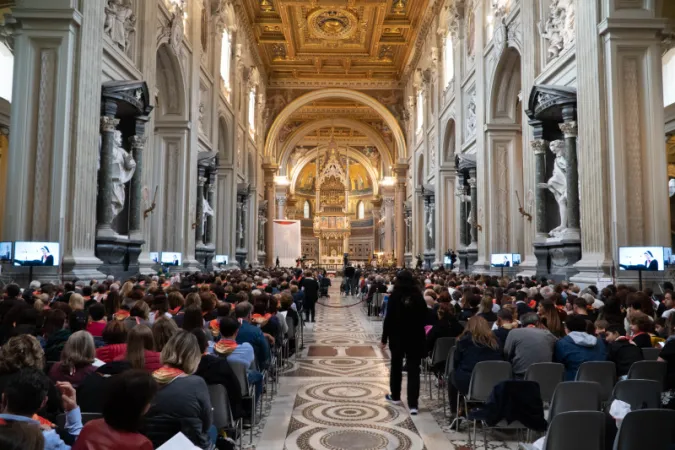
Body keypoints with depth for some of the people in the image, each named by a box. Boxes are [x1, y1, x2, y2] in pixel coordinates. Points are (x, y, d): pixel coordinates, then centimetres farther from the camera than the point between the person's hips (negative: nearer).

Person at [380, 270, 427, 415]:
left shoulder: (394, 297, -8)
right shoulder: (419, 297, -2)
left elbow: (388, 319, -9)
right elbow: (424, 319, 2)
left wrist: (384, 339, -3)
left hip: (397, 337, -1)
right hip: (415, 337, 1)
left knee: (396, 366, 17)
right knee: (413, 370, 0)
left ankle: (395, 396, 31)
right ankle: (413, 404, -5)